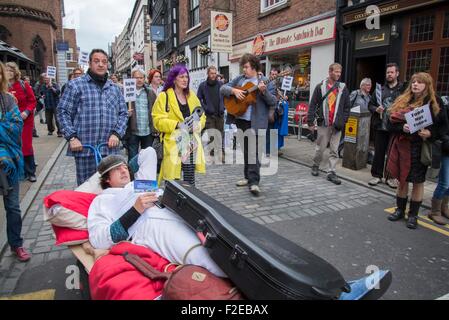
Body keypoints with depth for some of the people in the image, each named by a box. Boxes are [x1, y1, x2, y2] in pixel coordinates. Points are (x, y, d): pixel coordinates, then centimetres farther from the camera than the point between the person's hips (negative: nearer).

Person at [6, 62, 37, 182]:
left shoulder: (24, 85, -2)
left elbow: (32, 101, -2)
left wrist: (27, 112, -16)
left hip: (25, 119, -1)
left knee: (26, 145, 2)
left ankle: (30, 172, 12)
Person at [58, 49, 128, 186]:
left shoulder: (115, 88, 15)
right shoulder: (75, 85, 3)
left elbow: (123, 113, 14)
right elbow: (63, 112, 1)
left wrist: (117, 133, -2)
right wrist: (72, 137, -9)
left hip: (110, 148, 3)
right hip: (84, 148, -3)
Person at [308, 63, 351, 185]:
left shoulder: (343, 87, 7)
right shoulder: (320, 86, 1)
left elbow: (347, 106, 9)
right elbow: (313, 105, -1)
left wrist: (343, 121, -1)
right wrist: (310, 121, -6)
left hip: (337, 125, 2)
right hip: (323, 123, -2)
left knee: (334, 150, 3)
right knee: (320, 148, 7)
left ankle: (332, 172, 9)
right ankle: (315, 166, 30)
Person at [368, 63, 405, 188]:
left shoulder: (403, 89, 0)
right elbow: (370, 104, 13)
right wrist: (376, 109, -6)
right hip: (380, 126, 3)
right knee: (379, 152, 8)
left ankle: (391, 177, 18)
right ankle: (377, 175, 19)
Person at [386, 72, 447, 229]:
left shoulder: (434, 103, -1)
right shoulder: (402, 101, 5)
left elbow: (443, 126, -1)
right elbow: (391, 123, 2)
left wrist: (431, 134, -19)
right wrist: (402, 127, -17)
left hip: (421, 148, -2)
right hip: (402, 146, 2)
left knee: (418, 182, 6)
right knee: (402, 179, 11)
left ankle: (413, 215, 19)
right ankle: (400, 210, 27)